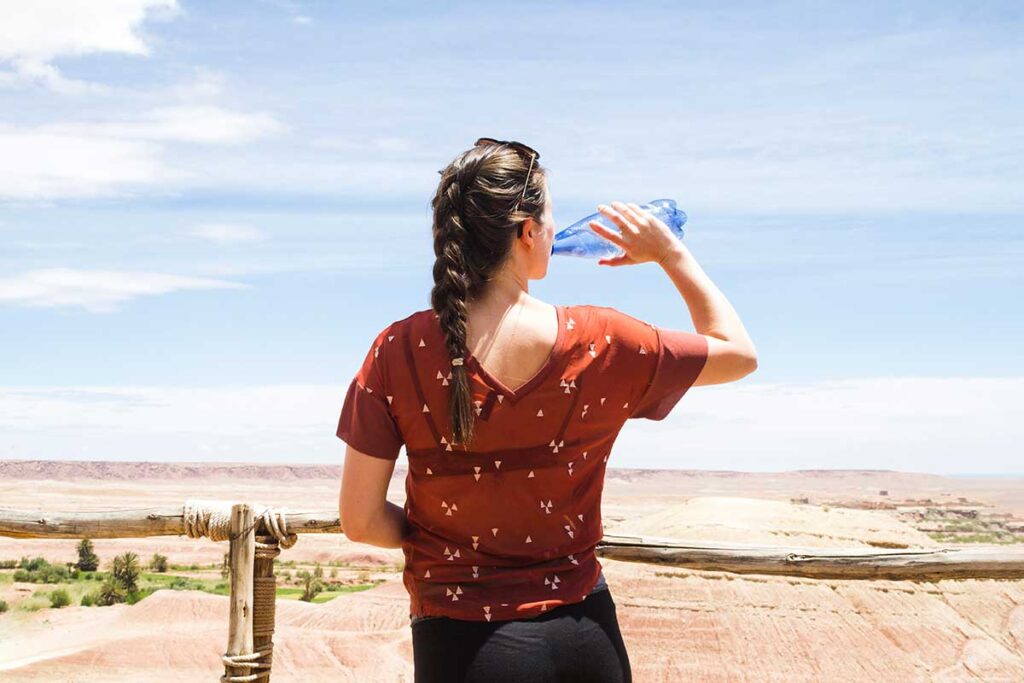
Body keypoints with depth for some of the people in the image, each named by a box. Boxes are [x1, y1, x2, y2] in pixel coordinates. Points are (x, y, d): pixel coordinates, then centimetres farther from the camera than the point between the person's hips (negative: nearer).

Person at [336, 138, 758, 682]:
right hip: (581, 632, 2)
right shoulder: (601, 344, -12)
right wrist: (670, 253, 12)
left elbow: (360, 521, -10)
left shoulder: (400, 352, -14)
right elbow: (738, 353, 5)